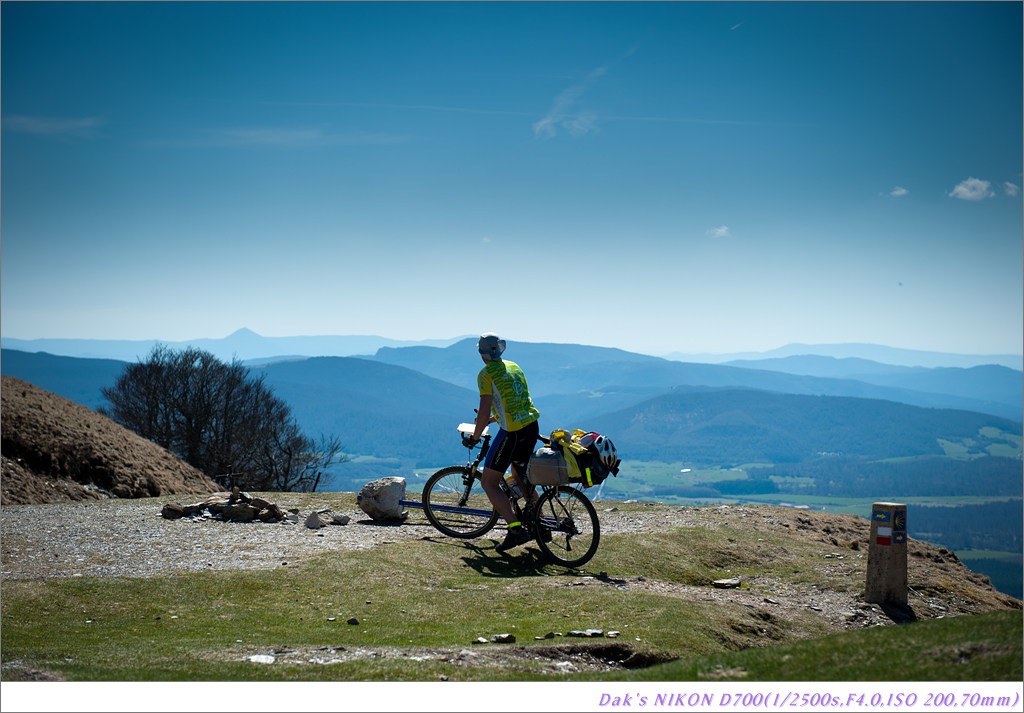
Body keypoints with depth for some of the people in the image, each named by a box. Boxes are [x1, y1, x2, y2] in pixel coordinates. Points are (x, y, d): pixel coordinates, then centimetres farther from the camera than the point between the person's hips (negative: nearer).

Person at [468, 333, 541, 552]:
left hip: (511, 432, -8)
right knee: (520, 478, 26)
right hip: (532, 427, 8)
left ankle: (515, 529, -14)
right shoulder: (514, 366, 16)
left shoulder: (486, 373, -8)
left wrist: (475, 436, 0)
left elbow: (484, 411, -14)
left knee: (489, 483, -1)